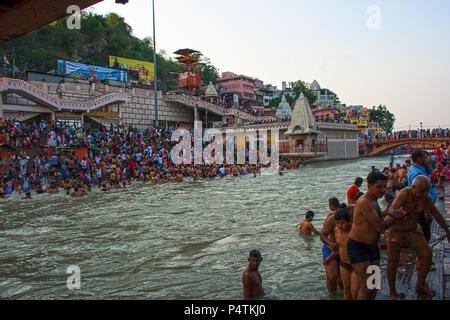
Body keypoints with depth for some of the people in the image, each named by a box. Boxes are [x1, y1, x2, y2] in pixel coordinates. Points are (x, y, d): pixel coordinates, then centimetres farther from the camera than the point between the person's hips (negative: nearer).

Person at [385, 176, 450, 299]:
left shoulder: (424, 197, -10)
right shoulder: (404, 194, -29)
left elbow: (435, 213, 3)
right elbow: (393, 208, -46)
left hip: (412, 230, 6)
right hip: (395, 230, -5)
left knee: (427, 254, -6)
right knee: (393, 263, -3)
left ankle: (420, 285, 14)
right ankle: (392, 292, 18)